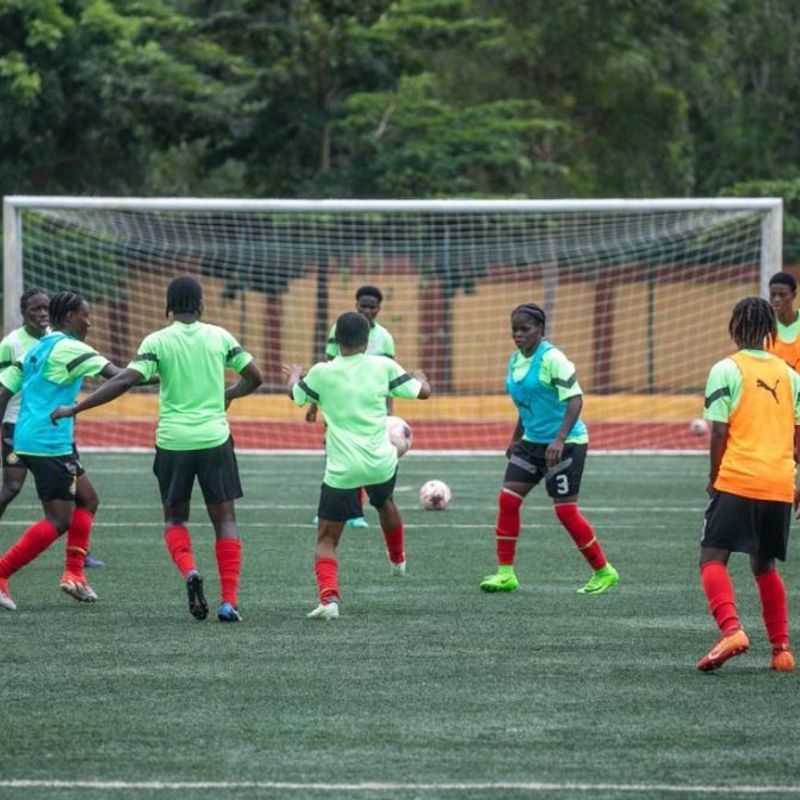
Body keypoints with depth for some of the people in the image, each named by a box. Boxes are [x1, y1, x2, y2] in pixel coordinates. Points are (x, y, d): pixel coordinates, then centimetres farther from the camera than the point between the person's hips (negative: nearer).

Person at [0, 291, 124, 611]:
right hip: (49, 443, -10)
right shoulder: (68, 348, -10)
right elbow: (116, 375, -19)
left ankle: (74, 573, 10)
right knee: (59, 519, -7)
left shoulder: (37, 348, 16)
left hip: (28, 439, 10)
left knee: (87, 500, 17)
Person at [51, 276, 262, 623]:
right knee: (225, 519, 8)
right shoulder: (219, 337, 2)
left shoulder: (158, 341, -6)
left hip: (173, 441, -1)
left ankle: (188, 571, -13)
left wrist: (75, 409, -12)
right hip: (214, 438, 1)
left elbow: (125, 380, -15)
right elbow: (254, 377, 8)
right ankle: (229, 601, -3)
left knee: (175, 517, 16)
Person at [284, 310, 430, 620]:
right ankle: (398, 560, 58)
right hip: (381, 463, 2)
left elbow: (296, 395, 16)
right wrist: (420, 377, 31)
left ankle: (329, 597, -18)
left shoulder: (321, 373, -5)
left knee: (326, 539, 4)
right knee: (385, 502, 36)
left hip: (341, 470, -2)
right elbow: (422, 392, 7)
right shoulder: (382, 366, -3)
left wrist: (295, 376, 40)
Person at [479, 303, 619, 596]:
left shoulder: (551, 359, -17)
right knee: (507, 499, -2)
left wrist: (560, 439, -32)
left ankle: (604, 572, 8)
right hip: (532, 441, 8)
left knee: (565, 509, -7)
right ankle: (505, 573, 5)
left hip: (566, 444, -8)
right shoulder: (515, 360, 9)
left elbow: (575, 399, -23)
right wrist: (516, 439, 24)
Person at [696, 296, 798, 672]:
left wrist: (714, 478, 4)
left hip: (737, 481, -5)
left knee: (713, 558, -4)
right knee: (764, 565, 19)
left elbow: (719, 432, -8)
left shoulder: (726, 370, -4)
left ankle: (731, 630, -27)